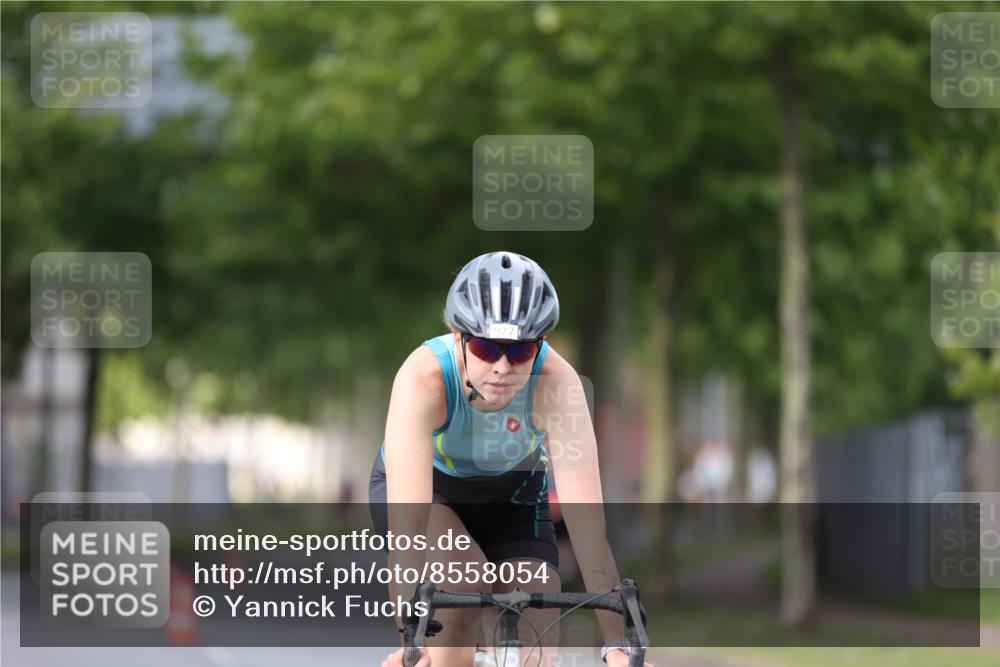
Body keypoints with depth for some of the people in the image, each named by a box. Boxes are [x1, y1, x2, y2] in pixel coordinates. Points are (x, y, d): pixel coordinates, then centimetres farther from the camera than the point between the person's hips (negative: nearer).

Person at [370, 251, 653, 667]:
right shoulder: (424, 378, -38)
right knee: (466, 577, -32)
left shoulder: (557, 382, -34)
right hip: (428, 486, -1)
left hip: (510, 492, 2)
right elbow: (407, 522, -45)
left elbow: (587, 525, -38)